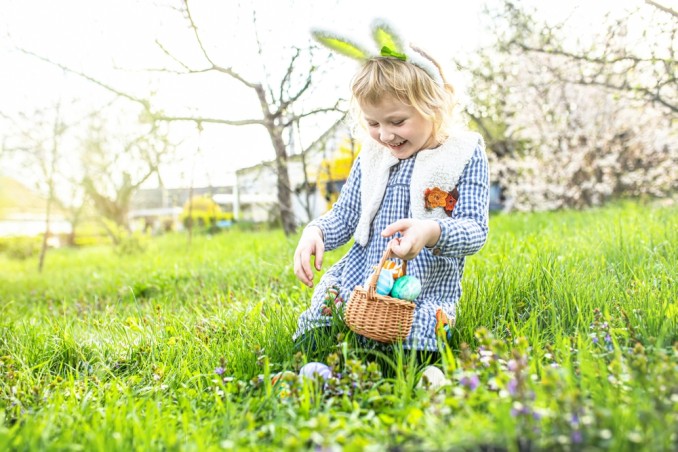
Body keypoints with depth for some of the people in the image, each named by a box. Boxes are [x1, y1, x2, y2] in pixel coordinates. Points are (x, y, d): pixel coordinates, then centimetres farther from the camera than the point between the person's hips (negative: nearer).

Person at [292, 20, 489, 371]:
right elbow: (344, 216, 16)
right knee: (312, 343, -9)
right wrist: (315, 231, -8)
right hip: (358, 278, 4)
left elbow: (475, 230, -9)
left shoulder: (465, 154, -3)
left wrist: (433, 232, -31)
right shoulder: (370, 157, 10)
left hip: (426, 291, -4)